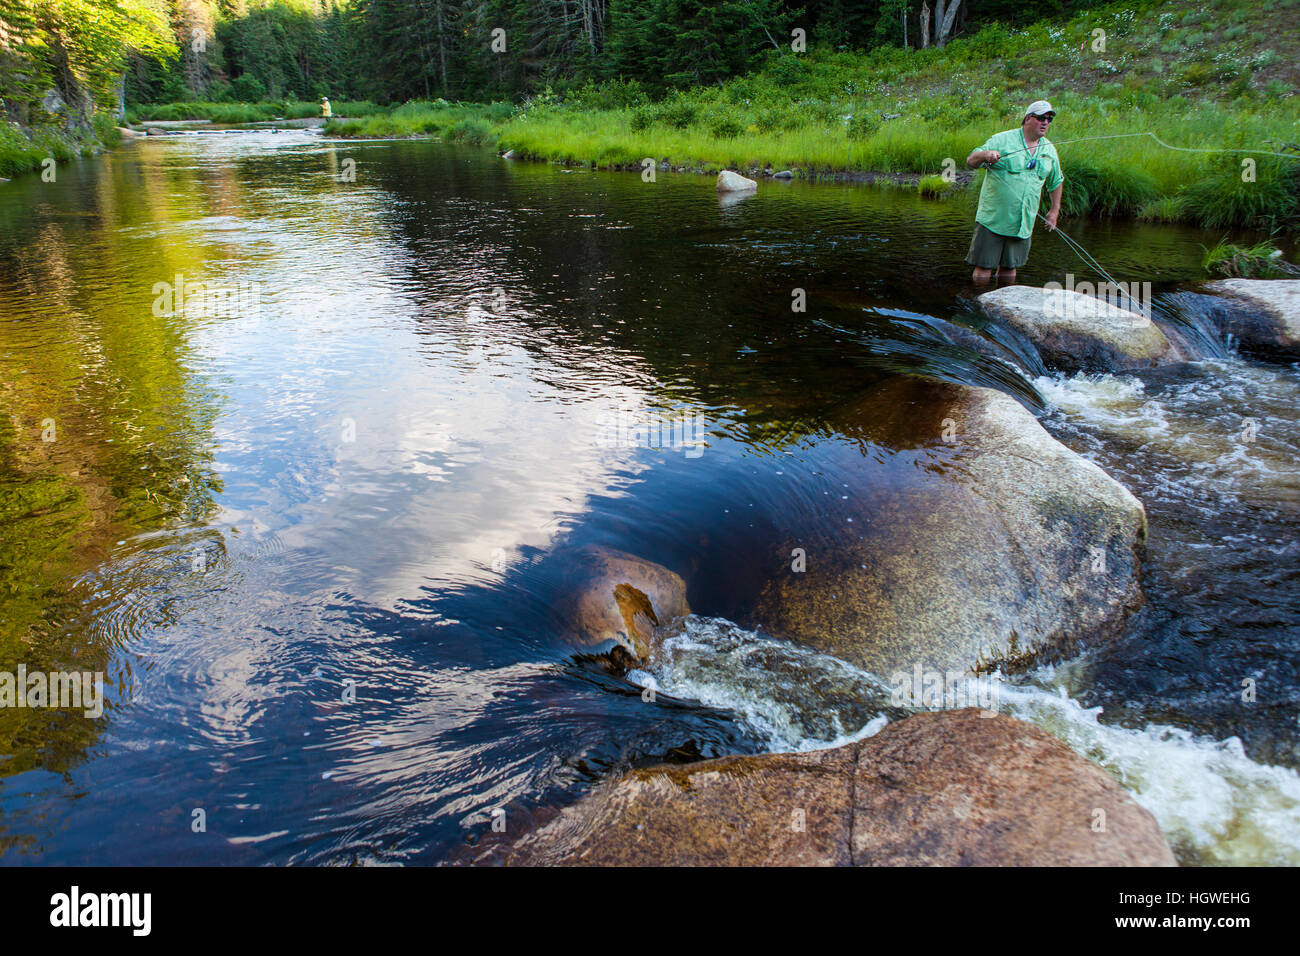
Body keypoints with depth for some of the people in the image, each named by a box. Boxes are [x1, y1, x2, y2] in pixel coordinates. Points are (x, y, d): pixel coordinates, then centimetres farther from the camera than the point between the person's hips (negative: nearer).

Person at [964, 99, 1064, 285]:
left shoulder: (1049, 150, 12)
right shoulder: (1002, 140, -3)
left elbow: (1057, 181, 27)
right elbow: (970, 161, -6)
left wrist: (1055, 210, 23)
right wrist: (985, 154, -27)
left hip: (1023, 225, 4)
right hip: (993, 219, -4)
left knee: (1009, 272, 7)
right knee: (983, 272, -6)